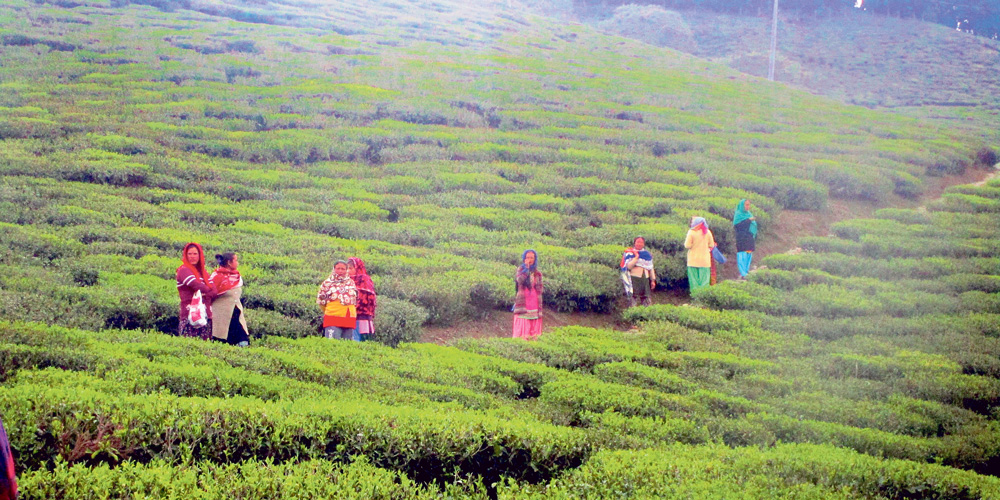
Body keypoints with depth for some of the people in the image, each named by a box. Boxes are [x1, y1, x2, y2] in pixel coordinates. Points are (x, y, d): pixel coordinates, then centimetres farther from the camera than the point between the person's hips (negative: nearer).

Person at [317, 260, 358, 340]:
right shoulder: (328, 283, 4)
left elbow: (356, 299, 24)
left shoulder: (351, 283, 16)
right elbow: (320, 300, 8)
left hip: (349, 320, 4)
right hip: (333, 319, -4)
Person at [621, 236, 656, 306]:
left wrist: (653, 280, 14)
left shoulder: (647, 254, 17)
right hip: (634, 279, -5)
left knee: (647, 301, 2)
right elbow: (629, 266, -11)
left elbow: (651, 268, 19)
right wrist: (636, 257, -14)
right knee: (633, 298, -10)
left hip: (645, 279, 5)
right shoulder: (630, 253, 3)